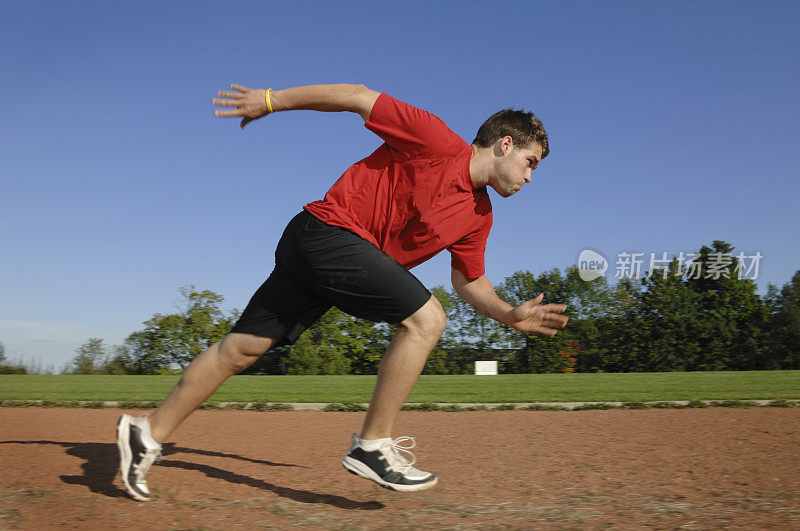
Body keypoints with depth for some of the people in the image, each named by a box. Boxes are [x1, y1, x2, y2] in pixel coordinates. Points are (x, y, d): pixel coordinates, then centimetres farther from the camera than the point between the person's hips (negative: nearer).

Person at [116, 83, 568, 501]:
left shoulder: (479, 214, 12)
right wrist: (270, 100, -5)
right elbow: (360, 97, -9)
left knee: (243, 348, 8)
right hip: (329, 230, -8)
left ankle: (148, 434, 15)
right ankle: (372, 446, -9)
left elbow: (469, 280, 21)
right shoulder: (439, 142, -13)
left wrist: (510, 315, 5)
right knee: (425, 318, -14)